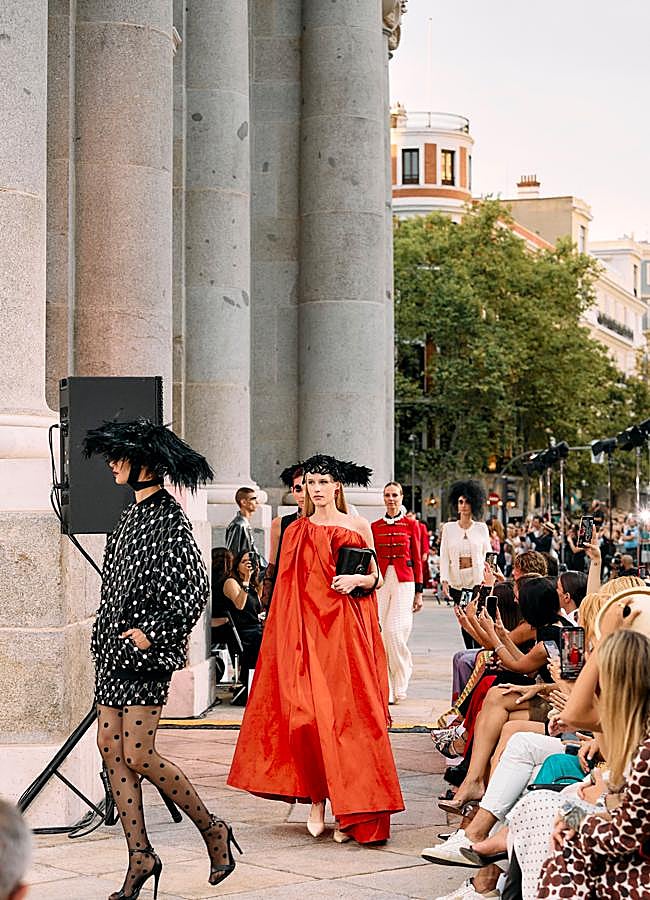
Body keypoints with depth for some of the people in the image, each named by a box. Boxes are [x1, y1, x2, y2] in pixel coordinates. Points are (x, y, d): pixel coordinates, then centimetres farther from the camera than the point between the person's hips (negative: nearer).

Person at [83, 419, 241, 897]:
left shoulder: (169, 518, -12)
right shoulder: (132, 515, 15)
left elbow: (195, 592, -16)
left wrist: (151, 632, -19)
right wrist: (104, 638, 16)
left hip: (146, 653, -9)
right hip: (114, 649, 9)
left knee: (137, 755, -10)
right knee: (111, 748, 4)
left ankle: (213, 830, 8)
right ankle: (141, 856, 11)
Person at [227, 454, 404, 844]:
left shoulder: (358, 526, 8)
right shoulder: (296, 532, 11)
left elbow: (376, 578, 10)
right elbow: (287, 589, 10)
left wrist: (357, 580, -11)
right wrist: (290, 633, 2)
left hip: (347, 631, -1)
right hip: (305, 630, 1)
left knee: (350, 716, -5)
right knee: (308, 713, -9)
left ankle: (350, 810, 1)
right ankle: (317, 801, 0)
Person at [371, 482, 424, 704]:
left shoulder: (411, 524, 5)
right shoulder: (375, 527, 10)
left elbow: (417, 559, 6)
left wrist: (419, 592, 3)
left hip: (404, 582, -2)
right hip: (381, 581, 2)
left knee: (395, 631, -14)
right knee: (380, 632, -3)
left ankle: (400, 684, 1)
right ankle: (387, 690, 5)